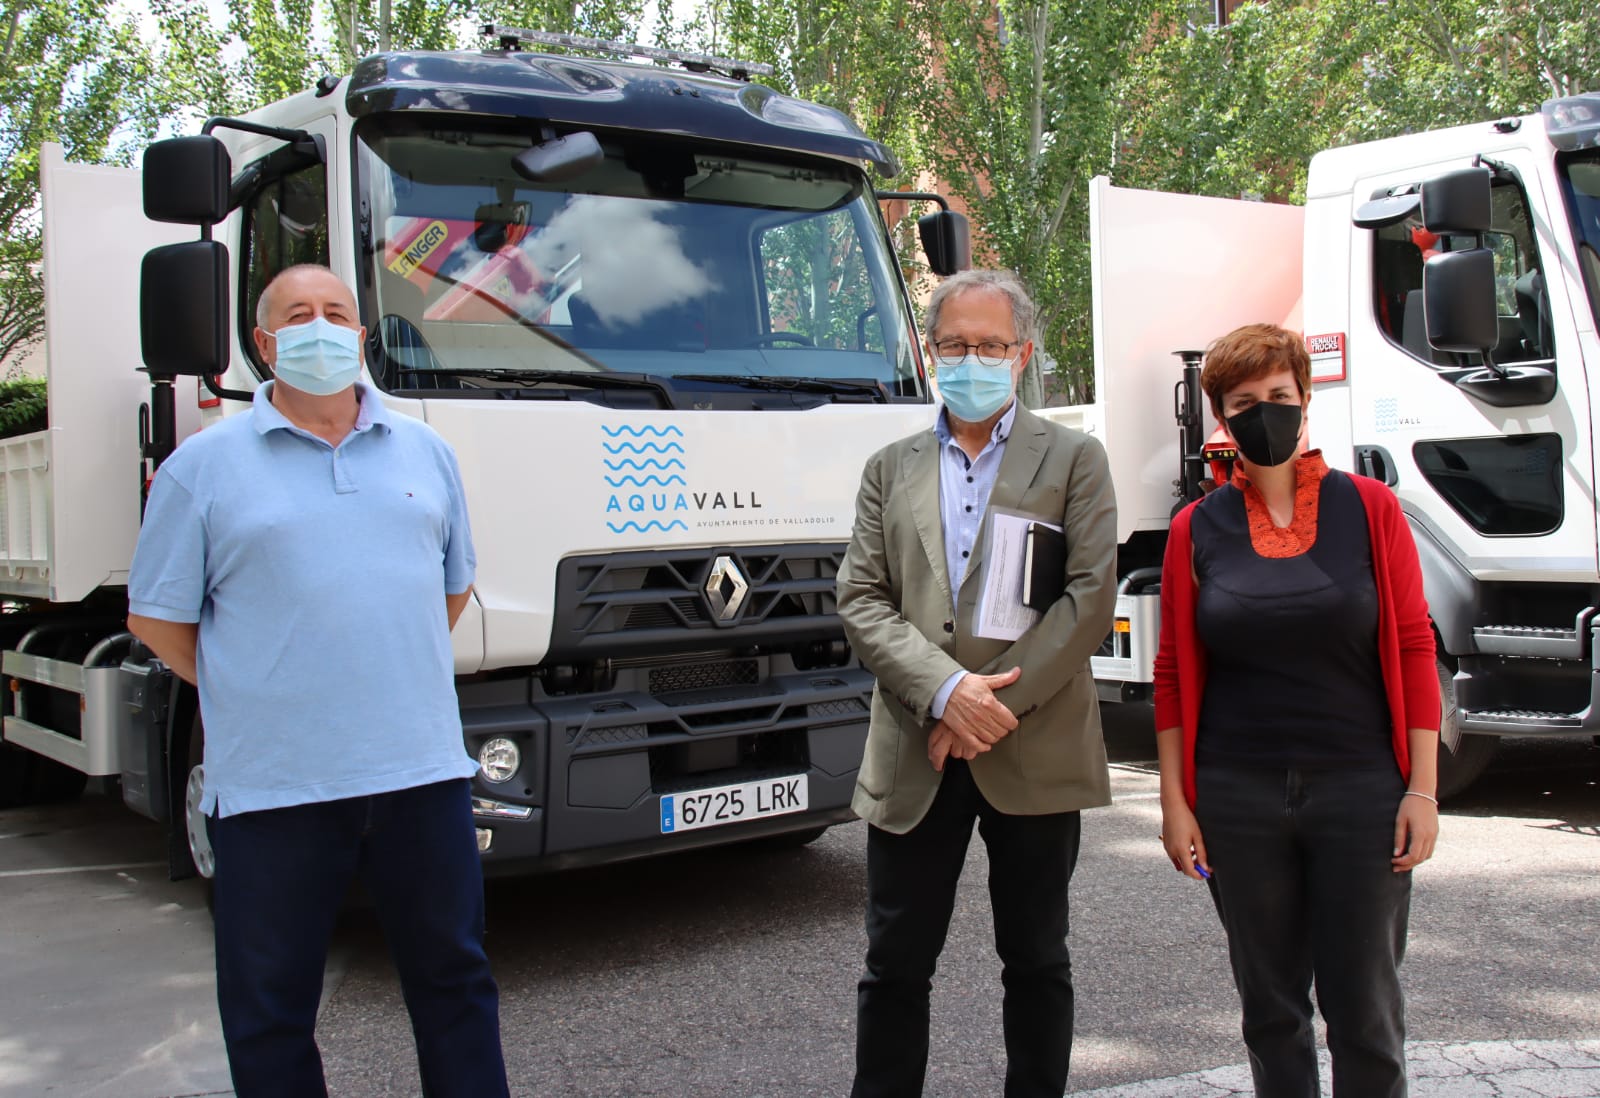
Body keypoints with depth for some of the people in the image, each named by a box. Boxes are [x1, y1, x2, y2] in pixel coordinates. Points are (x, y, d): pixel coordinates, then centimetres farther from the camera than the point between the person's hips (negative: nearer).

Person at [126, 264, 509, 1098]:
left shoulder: (424, 452, 12)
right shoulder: (205, 464, 1)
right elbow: (157, 620, 3)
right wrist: (251, 692, 2)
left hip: (421, 769, 3)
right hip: (271, 780, -2)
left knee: (454, 976, 13)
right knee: (270, 1005, 9)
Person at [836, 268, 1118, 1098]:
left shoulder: (1074, 460, 4)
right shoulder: (891, 469, 11)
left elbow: (1090, 597, -7)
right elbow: (861, 599, 0)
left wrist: (997, 703, -15)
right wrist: (948, 692, -15)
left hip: (1032, 753, -1)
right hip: (914, 759, 2)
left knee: (1036, 963, 12)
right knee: (895, 966, 8)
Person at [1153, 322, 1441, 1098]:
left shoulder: (1369, 509, 0)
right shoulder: (1197, 529, 3)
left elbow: (1414, 651, 0)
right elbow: (1173, 675, 5)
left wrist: (1422, 789, -5)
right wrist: (1174, 800, 1)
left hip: (1360, 791, -1)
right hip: (1239, 799, 1)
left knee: (1365, 1008, 5)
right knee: (1269, 1005, 13)